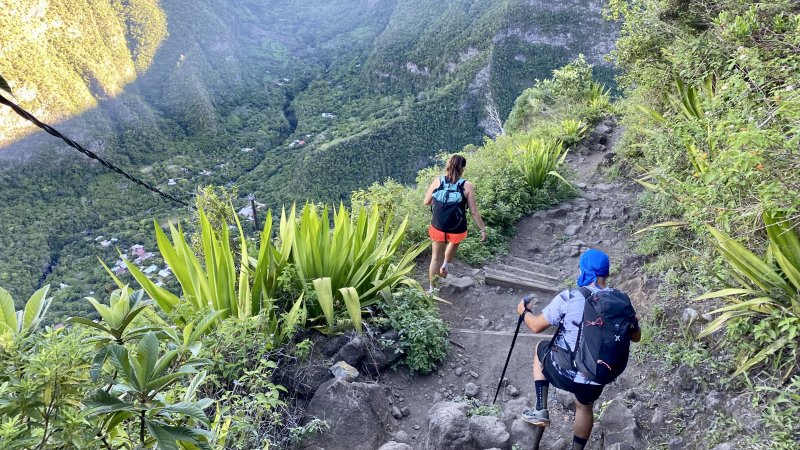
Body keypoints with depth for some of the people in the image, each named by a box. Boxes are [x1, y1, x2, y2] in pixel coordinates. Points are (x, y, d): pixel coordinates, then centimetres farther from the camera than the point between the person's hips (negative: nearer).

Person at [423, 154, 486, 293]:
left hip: (438, 227, 2)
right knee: (454, 244, 36)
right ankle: (445, 266, 32)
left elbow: (426, 202, 2)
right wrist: (483, 229, 1)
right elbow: (474, 211, -8)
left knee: (436, 258, 18)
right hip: (457, 229, -1)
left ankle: (432, 289, 27)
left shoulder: (437, 181, -5)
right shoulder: (467, 186, -11)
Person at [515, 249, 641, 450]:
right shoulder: (623, 301, -4)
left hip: (564, 373, -3)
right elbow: (636, 337, 13)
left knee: (541, 349, 27)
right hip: (598, 377, 3)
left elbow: (536, 326, -5)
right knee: (584, 407, 32)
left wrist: (524, 311, 16)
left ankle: (541, 411, 23)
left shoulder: (568, 298, -16)